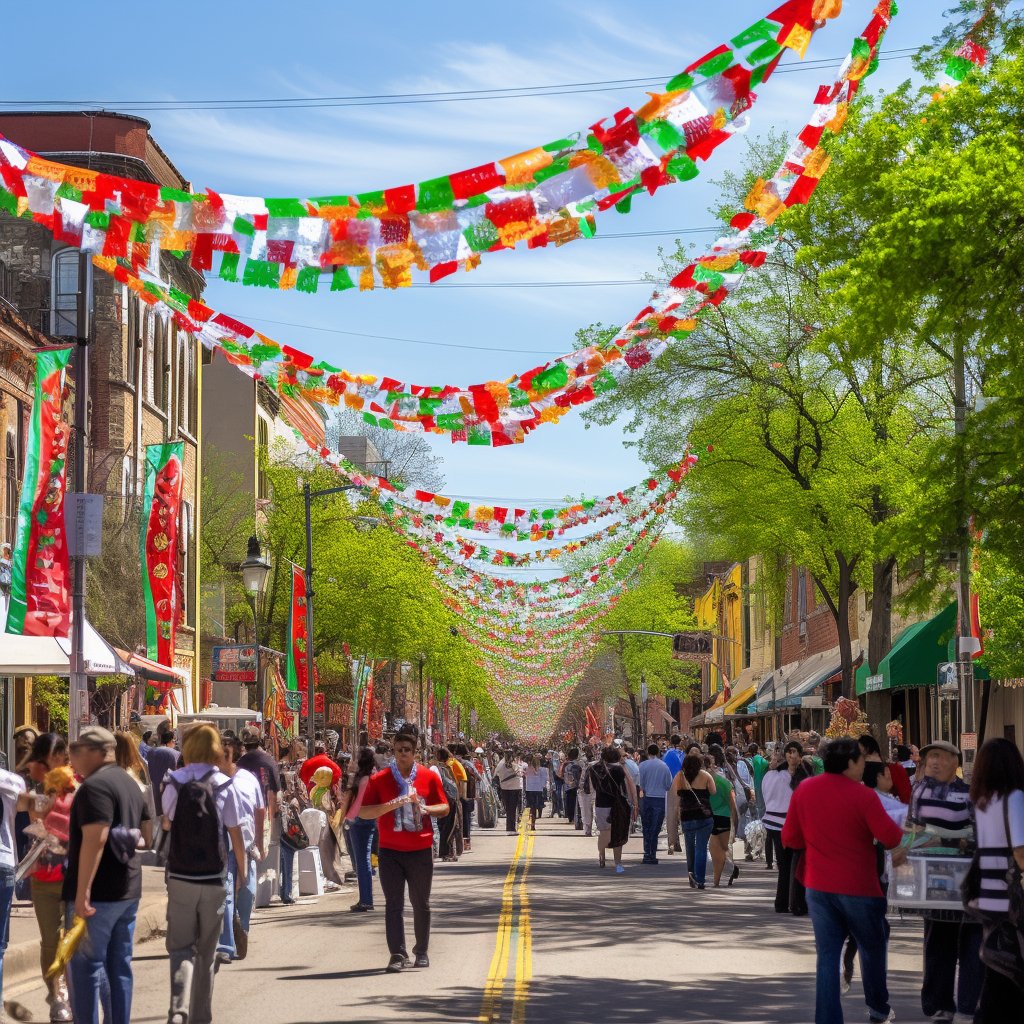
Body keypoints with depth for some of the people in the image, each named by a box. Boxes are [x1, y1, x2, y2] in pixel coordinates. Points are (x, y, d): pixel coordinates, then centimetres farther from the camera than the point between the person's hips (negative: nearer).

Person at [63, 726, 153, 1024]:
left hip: (98, 893, -9)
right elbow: (146, 836, 20)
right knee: (119, 966, 13)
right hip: (128, 890, 9)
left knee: (84, 967, -4)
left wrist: (82, 893, -25)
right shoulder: (129, 782, 14)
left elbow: (95, 839, -24)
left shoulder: (95, 786, -16)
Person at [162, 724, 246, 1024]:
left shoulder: (174, 783, -4)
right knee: (206, 952, 13)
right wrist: (242, 870, 10)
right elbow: (236, 835, -3)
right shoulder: (225, 786, -5)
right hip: (214, 879, 0)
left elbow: (168, 820, 10)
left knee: (181, 947, 4)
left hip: (180, 878, 0)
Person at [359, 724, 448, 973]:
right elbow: (363, 812, -4)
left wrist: (426, 808, -12)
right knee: (393, 904, -5)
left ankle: (421, 951, 24)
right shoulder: (379, 779, -1)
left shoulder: (429, 777, 2)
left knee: (421, 904, 10)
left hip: (421, 850, 1)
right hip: (390, 851, -1)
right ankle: (397, 955, -5)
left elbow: (444, 808, 9)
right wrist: (392, 805, -18)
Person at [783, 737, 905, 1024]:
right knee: (873, 947, 19)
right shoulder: (862, 796, -16)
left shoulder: (803, 790, -1)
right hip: (859, 887, -4)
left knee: (827, 956, 6)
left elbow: (789, 839, 4)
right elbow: (891, 838, -20)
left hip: (818, 886, 4)